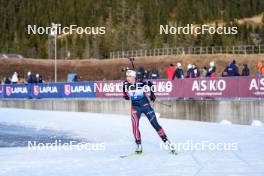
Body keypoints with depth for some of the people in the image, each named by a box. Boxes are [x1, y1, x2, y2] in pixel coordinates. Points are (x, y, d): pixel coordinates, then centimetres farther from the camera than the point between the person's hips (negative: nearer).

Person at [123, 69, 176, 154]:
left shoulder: (140, 83, -17)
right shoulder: (126, 84, -10)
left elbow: (150, 83, 3)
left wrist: (152, 93, 5)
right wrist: (126, 95, 4)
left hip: (145, 105, -2)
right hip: (135, 107, 2)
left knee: (155, 124, -2)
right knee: (135, 125, -17)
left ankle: (167, 142, 5)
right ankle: (139, 145, -7)